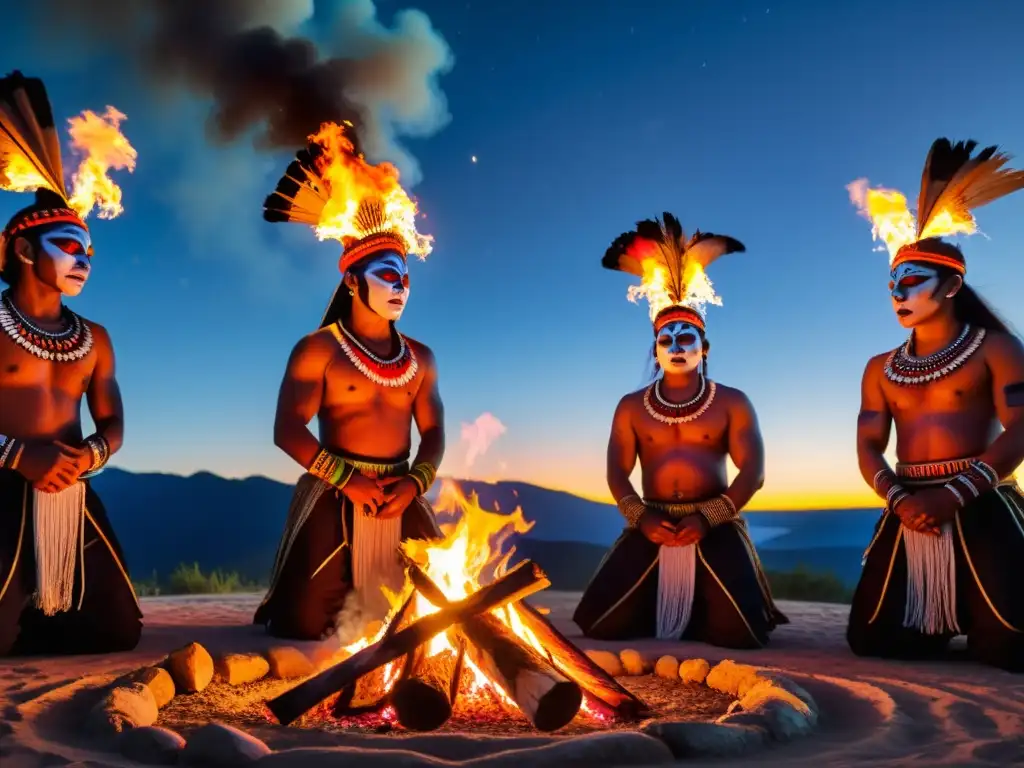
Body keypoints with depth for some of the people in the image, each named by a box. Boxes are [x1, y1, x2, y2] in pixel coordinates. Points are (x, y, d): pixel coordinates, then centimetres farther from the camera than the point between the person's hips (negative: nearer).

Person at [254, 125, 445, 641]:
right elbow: (288, 430, -10)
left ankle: (367, 615, 31)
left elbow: (433, 432, 9)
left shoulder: (420, 358, 12)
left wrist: (415, 483, -11)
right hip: (334, 497, -4)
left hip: (401, 498, 4)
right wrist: (347, 479, -18)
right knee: (308, 625, -8)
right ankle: (348, 609, 29)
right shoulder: (318, 350, -2)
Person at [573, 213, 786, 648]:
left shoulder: (731, 403, 6)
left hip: (715, 523, -1)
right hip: (651, 523, 2)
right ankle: (655, 608, 20)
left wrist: (706, 518, -18)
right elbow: (617, 472, 4)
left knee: (740, 632, -20)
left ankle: (702, 612, 17)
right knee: (599, 624, -13)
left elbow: (753, 472, -4)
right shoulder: (631, 407, 11)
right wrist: (641, 518, -16)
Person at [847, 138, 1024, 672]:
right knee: (871, 639, -2)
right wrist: (898, 500, -14)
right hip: (908, 511, 4)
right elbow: (868, 448, 7)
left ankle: (975, 621, 20)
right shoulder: (880, 369, 15)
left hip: (981, 507, -4)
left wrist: (952, 496, -20)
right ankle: (942, 624, 28)